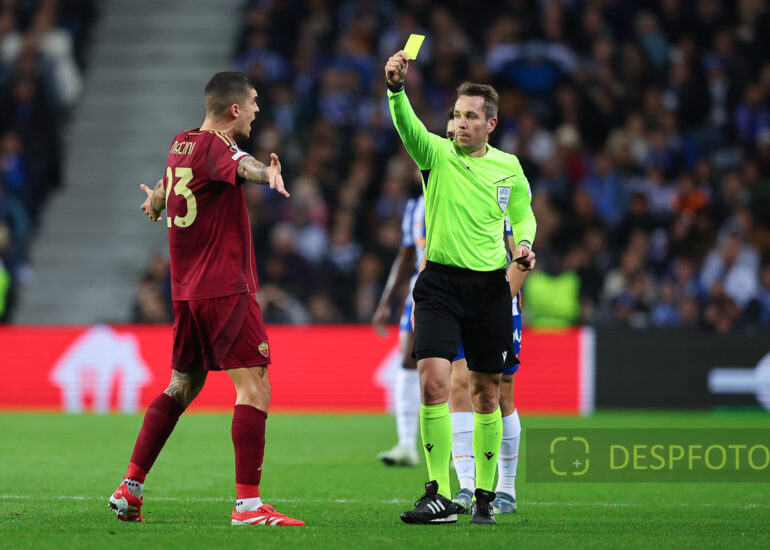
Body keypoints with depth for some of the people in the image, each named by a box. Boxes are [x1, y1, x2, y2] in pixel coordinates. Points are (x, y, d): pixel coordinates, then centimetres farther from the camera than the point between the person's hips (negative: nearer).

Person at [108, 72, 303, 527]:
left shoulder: (182, 145, 13)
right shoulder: (215, 148, -13)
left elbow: (165, 186, 36)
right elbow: (241, 167, -38)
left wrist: (156, 200, 60)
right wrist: (268, 174, -61)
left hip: (187, 292, 9)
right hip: (226, 290, -9)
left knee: (181, 389, 19)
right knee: (255, 389, -11)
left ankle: (130, 489, 18)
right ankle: (248, 504, -18)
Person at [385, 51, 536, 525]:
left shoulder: (508, 167, 6)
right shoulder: (436, 154, -2)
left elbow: (523, 214, 21)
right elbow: (406, 125, -22)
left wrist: (523, 243, -1)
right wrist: (396, 87, -42)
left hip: (490, 287, 2)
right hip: (440, 282, -2)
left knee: (486, 395, 8)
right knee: (434, 381, -16)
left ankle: (485, 494, 21)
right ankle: (440, 496, -13)